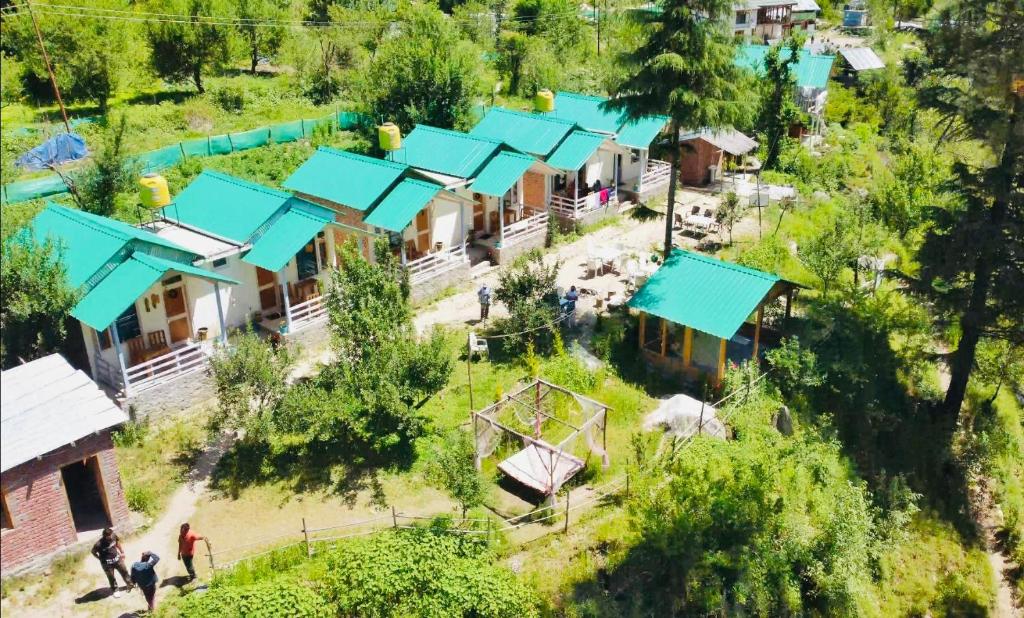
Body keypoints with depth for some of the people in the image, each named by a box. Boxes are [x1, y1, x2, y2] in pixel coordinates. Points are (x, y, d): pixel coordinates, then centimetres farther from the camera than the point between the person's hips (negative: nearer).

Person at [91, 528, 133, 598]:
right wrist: (100, 559, -3)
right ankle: (115, 590, 38)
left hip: (117, 559, 4)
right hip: (107, 563, -4)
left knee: (124, 572, 19)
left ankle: (130, 585, 42)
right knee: (111, 577, 14)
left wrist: (122, 552, 12)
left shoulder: (114, 536, -18)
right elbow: (93, 552, -10)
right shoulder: (99, 544, -30)